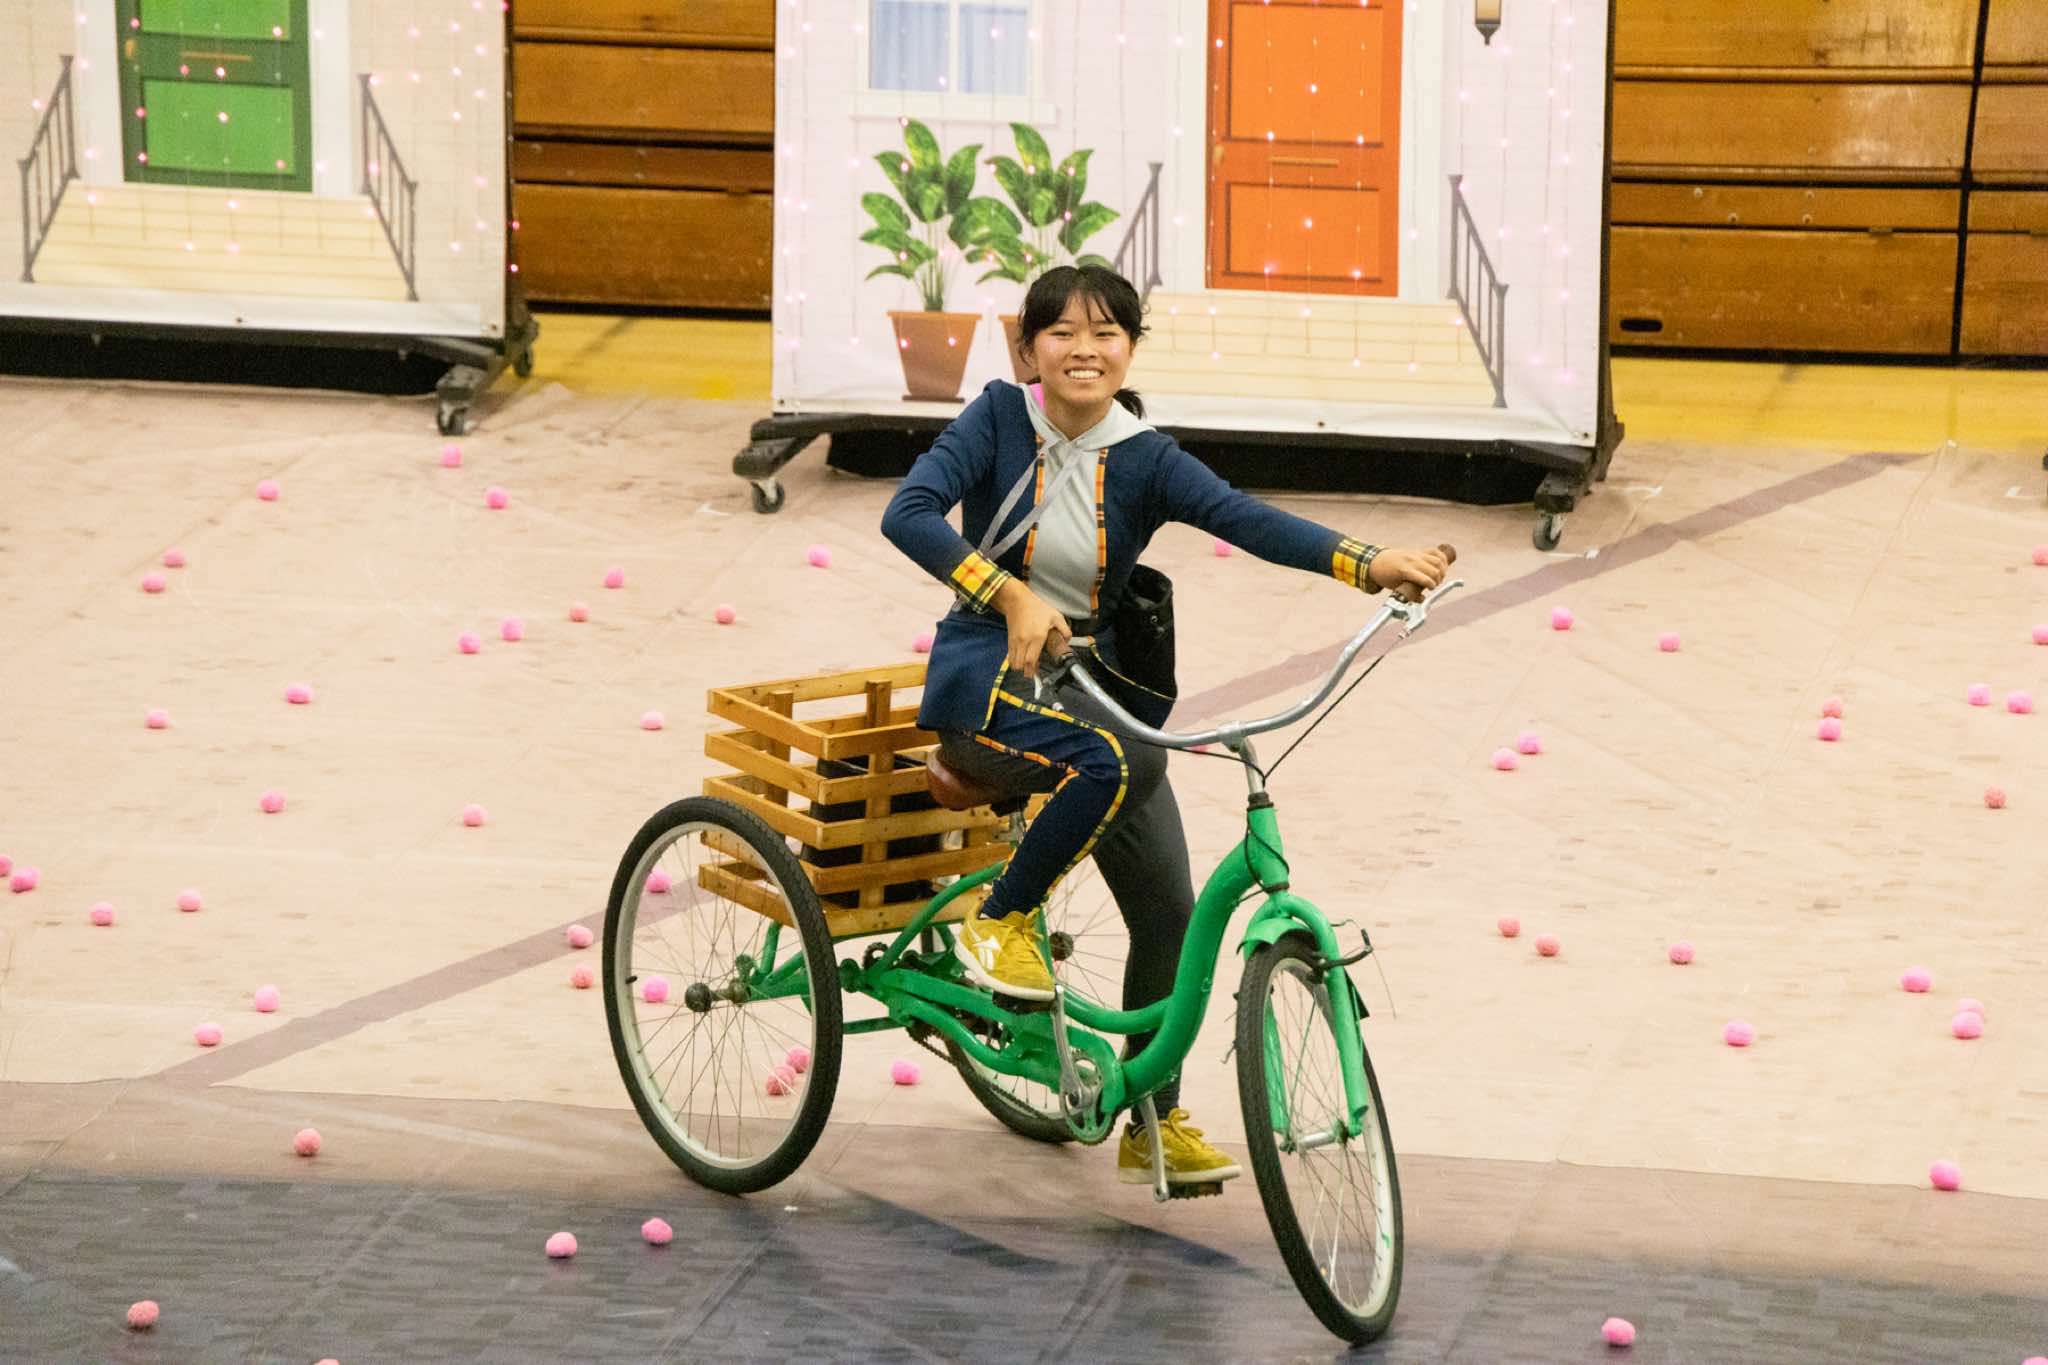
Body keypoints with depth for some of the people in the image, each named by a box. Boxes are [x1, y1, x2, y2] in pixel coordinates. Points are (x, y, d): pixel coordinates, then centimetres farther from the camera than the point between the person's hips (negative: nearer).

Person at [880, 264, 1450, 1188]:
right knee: (1114, 763, -36)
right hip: (987, 674, -4)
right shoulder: (1001, 418, -6)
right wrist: (1010, 596, -32)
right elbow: (909, 513, -18)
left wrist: (1368, 563, -35)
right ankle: (1000, 920, -13)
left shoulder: (1144, 460, -2)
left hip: (1091, 685, 4)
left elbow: (1245, 519, -17)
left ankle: (1152, 1126, 13)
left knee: (1169, 910, -2)